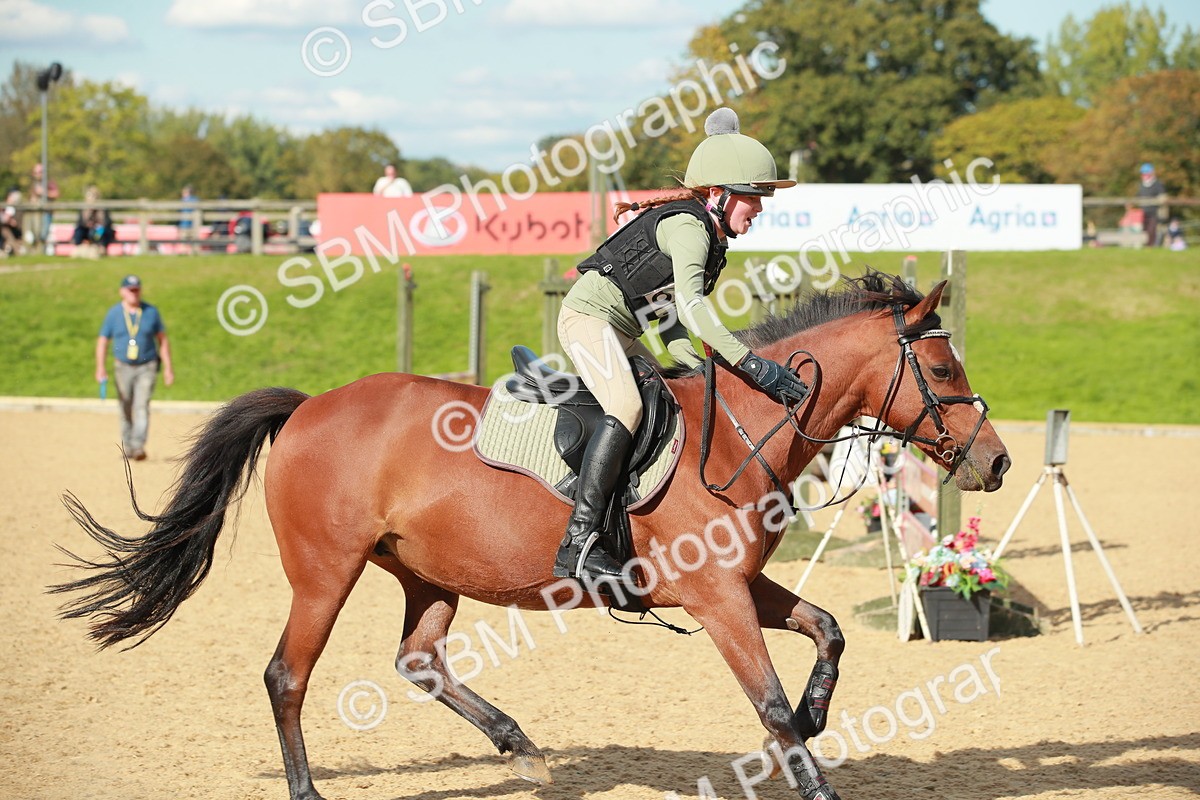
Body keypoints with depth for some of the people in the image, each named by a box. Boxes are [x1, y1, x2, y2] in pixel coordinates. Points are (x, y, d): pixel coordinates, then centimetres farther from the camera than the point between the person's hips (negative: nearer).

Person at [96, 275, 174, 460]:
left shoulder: (151, 312, 1)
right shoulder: (113, 313, 1)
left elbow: (162, 340, 6)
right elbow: (103, 341, 2)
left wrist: (168, 368, 1)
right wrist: (100, 368, -11)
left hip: (147, 368, -1)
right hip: (123, 368, 1)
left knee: (141, 407, -15)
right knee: (126, 410, 8)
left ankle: (139, 447, -22)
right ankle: (127, 447, 20)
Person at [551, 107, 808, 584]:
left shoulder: (711, 242, 13)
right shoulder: (687, 226, -18)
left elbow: (672, 321, 16)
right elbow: (689, 304, -33)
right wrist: (750, 363, -36)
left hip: (622, 334, 11)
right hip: (589, 316, -11)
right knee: (627, 407, -29)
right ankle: (577, 545, -35)